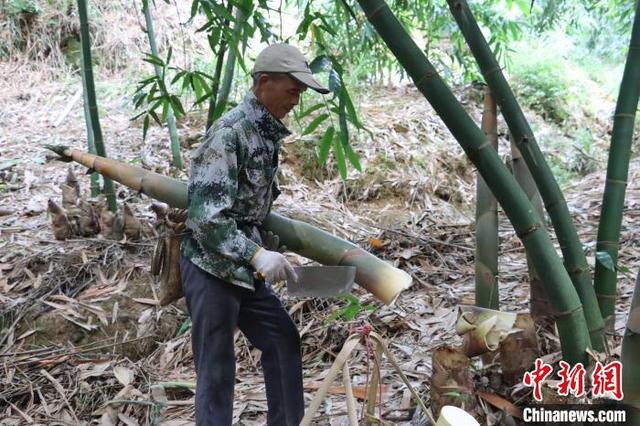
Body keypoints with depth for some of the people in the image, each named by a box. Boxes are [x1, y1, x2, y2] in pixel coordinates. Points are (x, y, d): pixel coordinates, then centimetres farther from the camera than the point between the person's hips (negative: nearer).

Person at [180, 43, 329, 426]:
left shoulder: (267, 131, 7)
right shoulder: (229, 133, -20)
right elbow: (206, 217, -26)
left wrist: (258, 256, 20)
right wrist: (257, 255, -30)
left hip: (245, 268, 9)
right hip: (212, 269, -9)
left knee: (283, 339, 17)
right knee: (217, 370, 1)